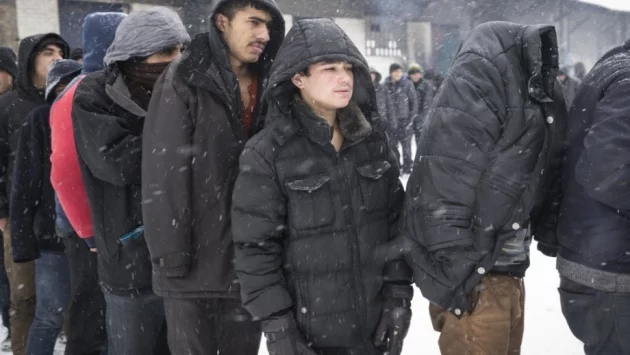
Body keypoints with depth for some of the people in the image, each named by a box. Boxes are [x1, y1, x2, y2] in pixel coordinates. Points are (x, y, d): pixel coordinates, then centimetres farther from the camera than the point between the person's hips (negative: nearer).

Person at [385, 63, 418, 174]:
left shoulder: (407, 84, -3)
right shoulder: (386, 85, 2)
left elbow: (414, 101, -1)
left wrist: (412, 117, -7)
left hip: (404, 119, -2)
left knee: (406, 144, 3)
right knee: (392, 144, 8)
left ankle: (407, 167, 14)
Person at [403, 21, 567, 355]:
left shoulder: (539, 75, 8)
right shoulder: (485, 69, -17)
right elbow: (442, 186, -23)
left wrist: (550, 233, 9)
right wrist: (456, 279, -20)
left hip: (509, 270, 8)